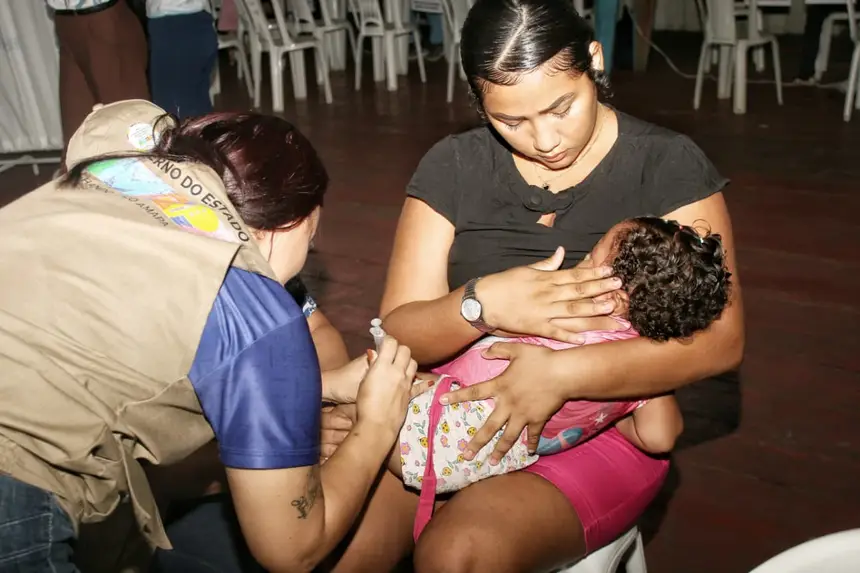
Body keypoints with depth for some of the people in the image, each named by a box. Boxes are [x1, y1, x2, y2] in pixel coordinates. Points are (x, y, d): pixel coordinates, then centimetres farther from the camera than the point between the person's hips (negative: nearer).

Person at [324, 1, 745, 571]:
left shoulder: (668, 166, -5)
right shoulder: (453, 167, 1)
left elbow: (720, 338, -14)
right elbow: (398, 333, -2)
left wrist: (561, 373, -27)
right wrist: (482, 304, -24)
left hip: (604, 424, -2)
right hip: (455, 405, 3)